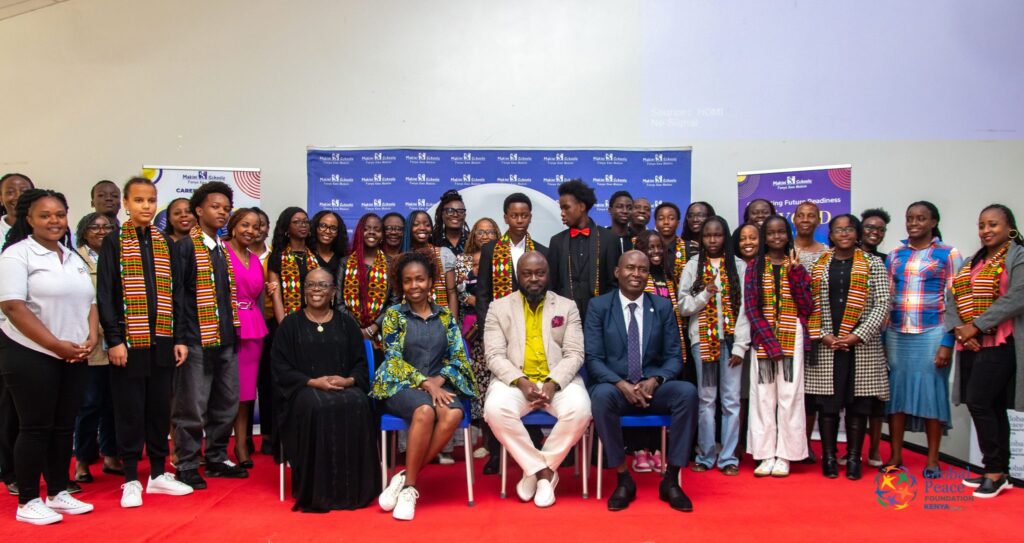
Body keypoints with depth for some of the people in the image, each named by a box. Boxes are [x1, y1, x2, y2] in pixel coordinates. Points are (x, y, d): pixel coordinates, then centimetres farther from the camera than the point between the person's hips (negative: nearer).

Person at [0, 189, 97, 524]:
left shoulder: (74, 258, 14)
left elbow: (90, 302, 15)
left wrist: (92, 338, -4)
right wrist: (57, 346, -18)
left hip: (74, 357, 6)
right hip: (31, 355, -6)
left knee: (64, 426, 11)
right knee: (36, 428, -1)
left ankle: (58, 493, 22)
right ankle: (28, 502, 11)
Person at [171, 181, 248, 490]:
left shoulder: (223, 249, 16)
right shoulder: (185, 247, -4)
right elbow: (177, 294, -10)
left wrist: (233, 333, 14)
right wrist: (179, 339, -15)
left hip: (225, 339, 7)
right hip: (196, 340, -7)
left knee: (226, 404, 11)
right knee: (193, 406, -1)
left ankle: (217, 459, 23)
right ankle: (187, 466, 10)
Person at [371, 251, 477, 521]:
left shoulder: (446, 315, 11)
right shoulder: (393, 315, 4)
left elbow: (458, 356, 7)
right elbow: (393, 358, -5)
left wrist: (438, 381, -12)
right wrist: (426, 384, -17)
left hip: (439, 383, 3)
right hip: (401, 384, -3)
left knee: (453, 414, -32)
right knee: (425, 411, -37)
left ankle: (405, 478, -21)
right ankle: (410, 486, -21)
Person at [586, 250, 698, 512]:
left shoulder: (663, 307, 10)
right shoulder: (598, 306, 4)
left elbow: (674, 357, 6)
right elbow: (593, 358, -3)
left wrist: (655, 380, -15)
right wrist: (621, 384, -20)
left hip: (653, 387, 2)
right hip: (615, 387, -2)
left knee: (688, 392, -29)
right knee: (601, 395, -36)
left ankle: (671, 480, -16)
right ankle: (623, 480, -20)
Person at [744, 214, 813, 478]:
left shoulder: (796, 266, 8)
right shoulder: (755, 267, 5)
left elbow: (806, 308, -1)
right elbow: (751, 308, -3)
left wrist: (795, 273, -9)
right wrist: (770, 343, -12)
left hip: (791, 338, 1)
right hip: (762, 339, 0)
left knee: (790, 395, -1)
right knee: (763, 396, 0)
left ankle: (784, 455, 7)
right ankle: (766, 455, 7)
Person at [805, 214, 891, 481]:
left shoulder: (873, 264, 6)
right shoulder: (817, 266, 8)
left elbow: (882, 304, -2)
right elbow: (808, 305, 4)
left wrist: (857, 336, -10)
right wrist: (824, 336, -8)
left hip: (862, 345, 0)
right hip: (826, 345, 0)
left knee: (858, 403, 4)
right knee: (827, 402, 2)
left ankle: (853, 458, 14)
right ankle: (829, 457, 12)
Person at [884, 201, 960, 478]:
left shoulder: (948, 254, 1)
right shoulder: (894, 255, 12)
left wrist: (947, 343, -10)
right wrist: (881, 338, 7)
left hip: (932, 334, -3)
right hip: (896, 334, 3)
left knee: (931, 390, 2)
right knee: (896, 390, 6)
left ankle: (933, 460, 14)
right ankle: (895, 456, 16)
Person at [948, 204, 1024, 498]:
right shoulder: (972, 262, 18)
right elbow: (952, 297, 10)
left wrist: (975, 326, -16)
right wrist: (957, 328, -8)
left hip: (1000, 343, -7)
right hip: (971, 345, 7)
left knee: (979, 402, -12)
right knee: (992, 408, 10)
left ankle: (995, 471, 1)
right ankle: (1000, 472, 17)